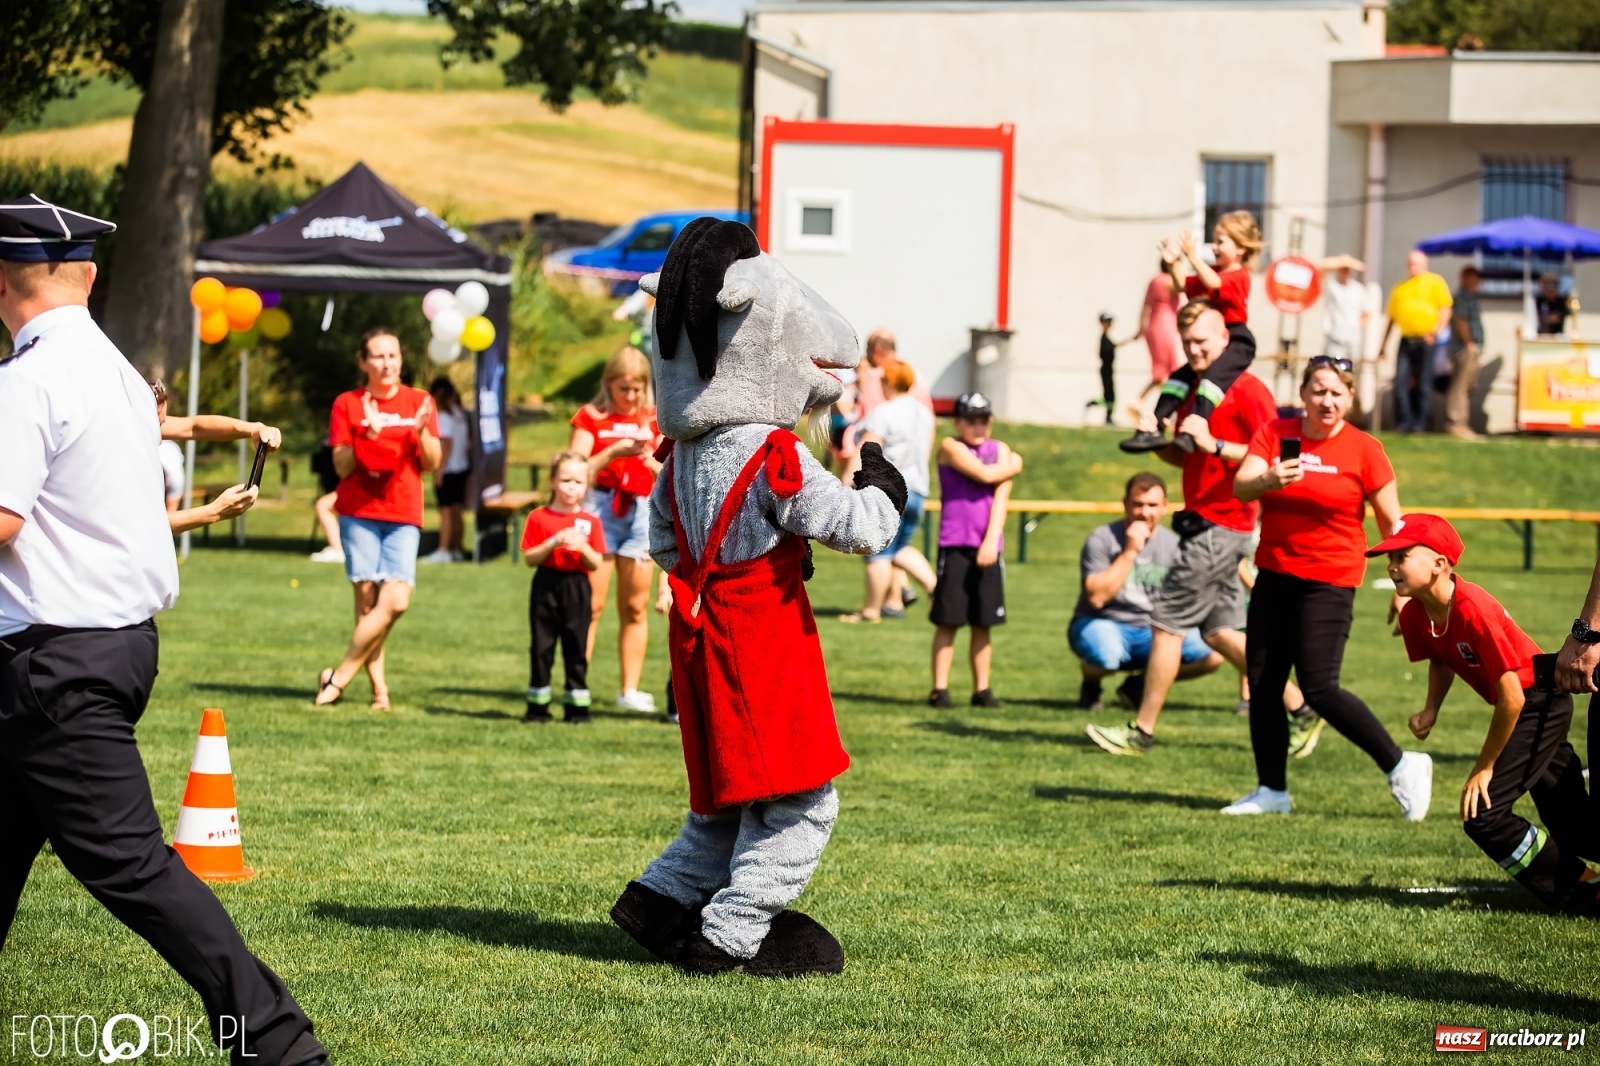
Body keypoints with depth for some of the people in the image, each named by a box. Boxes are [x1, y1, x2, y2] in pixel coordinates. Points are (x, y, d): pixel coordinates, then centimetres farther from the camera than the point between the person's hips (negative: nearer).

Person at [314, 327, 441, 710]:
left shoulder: (419, 402, 10)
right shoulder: (348, 404, 5)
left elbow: (432, 463, 7)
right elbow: (341, 466, 0)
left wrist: (422, 432, -11)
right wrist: (367, 436, -15)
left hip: (404, 515, 1)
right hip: (359, 512, -1)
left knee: (396, 601, -13)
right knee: (368, 599, -8)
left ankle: (339, 677, -4)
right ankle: (379, 688, -2)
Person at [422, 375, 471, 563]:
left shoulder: (444, 416, -14)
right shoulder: (461, 414, 10)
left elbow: (446, 444, -18)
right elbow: (467, 442, 13)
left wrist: (439, 470, -16)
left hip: (448, 469, -8)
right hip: (462, 467, 8)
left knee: (446, 511, -7)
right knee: (456, 511, 11)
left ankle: (443, 551, -8)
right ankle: (456, 550, 14)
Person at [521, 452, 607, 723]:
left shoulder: (590, 522, 4)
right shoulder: (539, 518, 0)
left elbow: (596, 564, 0)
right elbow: (529, 558, -6)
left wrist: (582, 547, -18)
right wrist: (554, 543, -18)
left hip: (577, 589, 1)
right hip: (546, 587, -1)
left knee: (577, 648, 3)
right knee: (541, 647, 2)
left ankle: (577, 707, 9)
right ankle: (538, 706, 10)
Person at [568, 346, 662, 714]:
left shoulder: (654, 419, 11)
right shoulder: (591, 417, 2)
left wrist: (649, 457, -10)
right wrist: (612, 453, -18)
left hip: (640, 511, 3)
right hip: (599, 509, -3)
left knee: (635, 607, 5)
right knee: (591, 604, -6)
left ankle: (630, 690, 10)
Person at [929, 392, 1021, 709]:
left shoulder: (1000, 450, 10)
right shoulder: (950, 447, -1)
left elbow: (1001, 497, 0)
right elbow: (984, 474, -14)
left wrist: (991, 541, -12)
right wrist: (1014, 466, 5)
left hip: (988, 548, 3)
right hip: (955, 544, -3)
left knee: (982, 624, 7)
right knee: (948, 621, -3)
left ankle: (982, 689, 12)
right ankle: (939, 689, 0)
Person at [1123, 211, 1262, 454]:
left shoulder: (1238, 275, -12)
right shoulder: (1213, 272, 15)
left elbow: (1213, 283, -30)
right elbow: (1185, 285, 13)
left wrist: (1193, 256, -37)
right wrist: (1172, 263, -5)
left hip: (1236, 342, -10)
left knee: (1213, 375, -32)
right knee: (1179, 377, 5)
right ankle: (1153, 429, 5)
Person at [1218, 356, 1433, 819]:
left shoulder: (1363, 449, -6)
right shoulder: (1275, 433, 3)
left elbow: (1392, 524, -2)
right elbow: (1240, 486, -10)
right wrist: (1268, 480, -32)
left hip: (1328, 583, -5)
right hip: (1274, 576, 5)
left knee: (1319, 689, -14)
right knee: (1262, 684, 6)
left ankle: (1401, 767, -3)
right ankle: (1271, 790, 17)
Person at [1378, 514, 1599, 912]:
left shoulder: (1474, 609, -32)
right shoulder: (1414, 615, -8)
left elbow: (1512, 698, -29)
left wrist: (1483, 768, -21)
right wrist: (1430, 711, -5)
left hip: (1542, 701, -8)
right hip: (1520, 707, 8)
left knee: (1482, 812, -16)